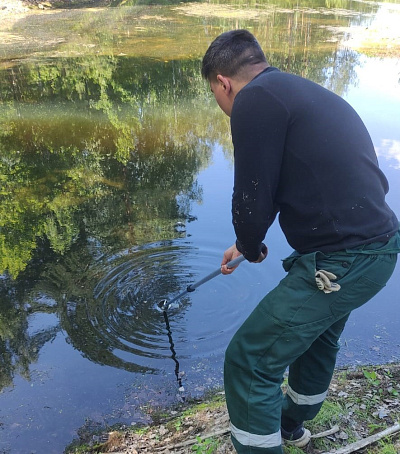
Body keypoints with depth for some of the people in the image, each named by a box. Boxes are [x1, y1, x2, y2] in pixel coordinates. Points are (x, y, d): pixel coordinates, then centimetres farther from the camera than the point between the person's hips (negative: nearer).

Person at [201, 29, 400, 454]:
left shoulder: (255, 99, -12)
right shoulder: (308, 93, 16)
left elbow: (253, 199, -14)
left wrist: (250, 247, 9)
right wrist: (248, 243, 26)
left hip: (340, 263, -10)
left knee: (249, 362, 3)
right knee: (316, 332, 31)